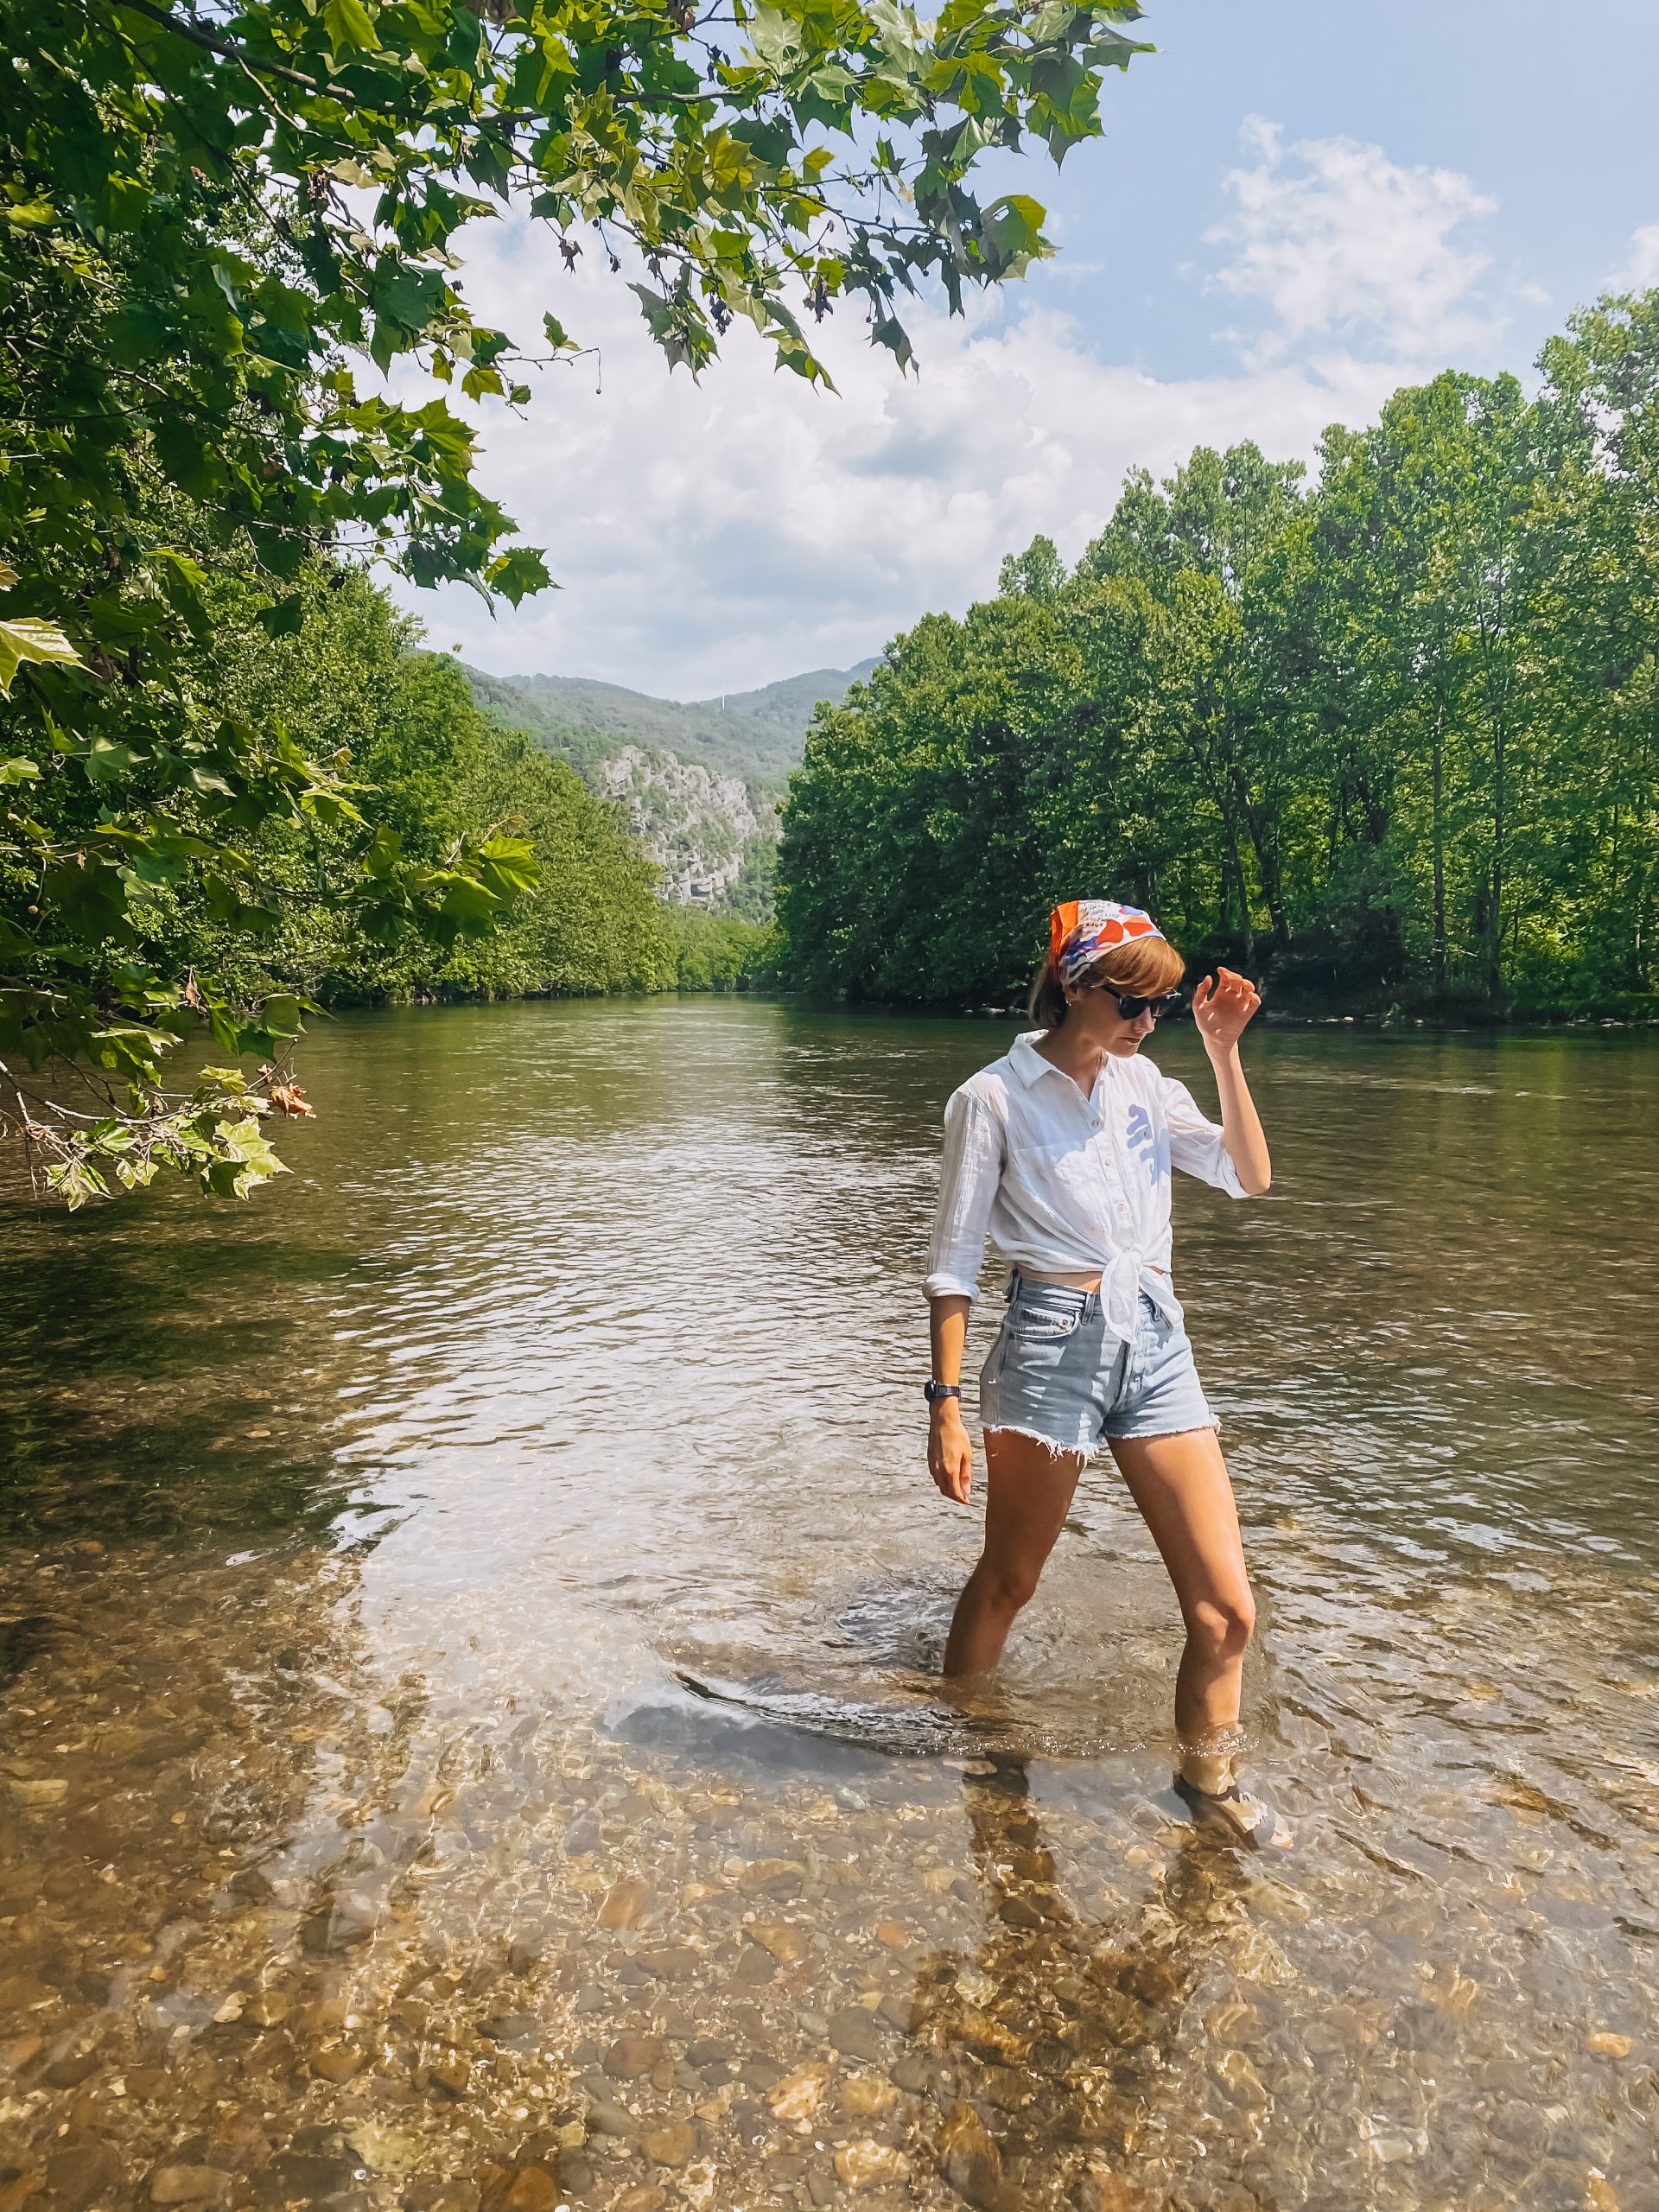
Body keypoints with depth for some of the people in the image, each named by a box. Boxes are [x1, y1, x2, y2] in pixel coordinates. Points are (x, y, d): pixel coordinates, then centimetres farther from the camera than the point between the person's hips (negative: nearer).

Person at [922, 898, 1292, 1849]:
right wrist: (946, 1399, -8)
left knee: (1227, 1608, 3)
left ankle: (1209, 1777, 28)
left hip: (1157, 1345, 5)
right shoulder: (995, 1097, -5)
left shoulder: (1144, 1084, 11)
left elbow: (1250, 1175, 7)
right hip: (1055, 1346, -4)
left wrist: (1225, 1051, 1)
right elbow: (954, 1261, -4)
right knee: (1007, 1581, 13)